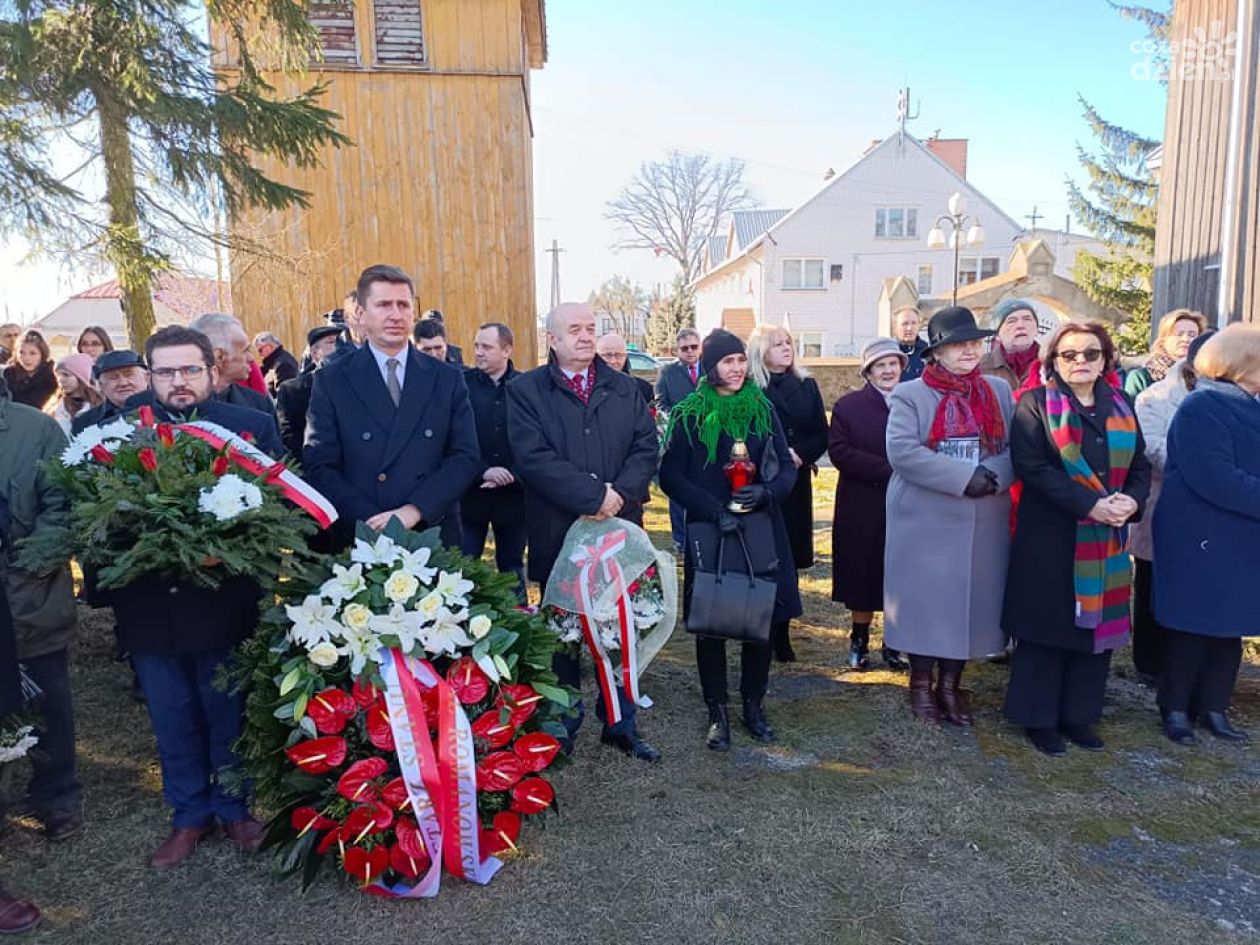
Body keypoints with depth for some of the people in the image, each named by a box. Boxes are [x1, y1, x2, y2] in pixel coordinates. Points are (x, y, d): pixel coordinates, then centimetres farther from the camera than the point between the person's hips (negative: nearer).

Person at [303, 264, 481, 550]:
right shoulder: (331, 381, -1)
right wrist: (371, 522, -17)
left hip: (434, 537, 2)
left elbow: (466, 457, -2)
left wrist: (415, 510, -15)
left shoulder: (447, 379, 2)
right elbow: (319, 466, -5)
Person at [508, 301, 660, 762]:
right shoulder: (525, 391, -3)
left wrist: (621, 493, -16)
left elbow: (646, 446, 1)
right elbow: (533, 458, -14)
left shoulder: (624, 388, 9)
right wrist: (594, 495, -19)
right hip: (559, 533, -3)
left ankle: (620, 724, 28)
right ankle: (564, 728, 27)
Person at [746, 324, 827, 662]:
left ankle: (782, 636, 14)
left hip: (797, 484, 3)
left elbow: (821, 436, 6)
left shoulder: (807, 386, 10)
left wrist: (798, 454, -11)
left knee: (788, 560, 5)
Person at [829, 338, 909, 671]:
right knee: (862, 577, 7)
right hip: (862, 510, -1)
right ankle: (859, 641, 24)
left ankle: (893, 645, 21)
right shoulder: (848, 406, 2)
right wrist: (887, 469, -17)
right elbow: (839, 452, -10)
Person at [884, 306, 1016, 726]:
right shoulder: (910, 394, -2)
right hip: (924, 521, -4)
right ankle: (921, 684, 21)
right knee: (925, 600, 3)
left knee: (972, 601, 9)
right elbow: (901, 450, -16)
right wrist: (964, 476, -21)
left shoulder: (999, 391, 11)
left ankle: (951, 685, 25)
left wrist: (993, 474, -17)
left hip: (985, 522, 4)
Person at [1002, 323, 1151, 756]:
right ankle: (1038, 718, 15)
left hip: (1107, 540, 5)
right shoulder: (1036, 404, -4)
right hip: (1049, 537, -5)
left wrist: (1132, 500, -10)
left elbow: (1140, 465, 12)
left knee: (1096, 624, 10)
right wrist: (1090, 504, -20)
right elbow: (1031, 466, -14)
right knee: (1047, 627, 1)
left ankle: (1079, 715, 24)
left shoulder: (1120, 407, 12)